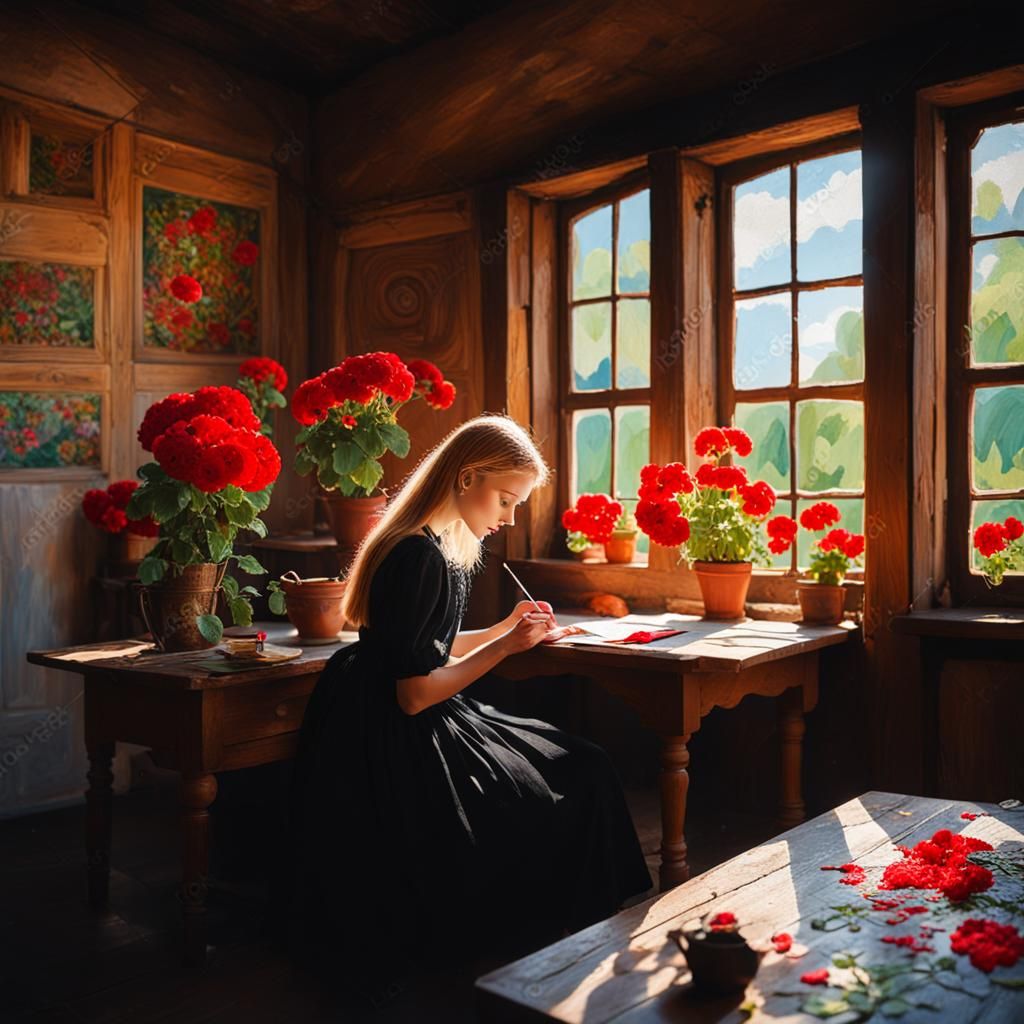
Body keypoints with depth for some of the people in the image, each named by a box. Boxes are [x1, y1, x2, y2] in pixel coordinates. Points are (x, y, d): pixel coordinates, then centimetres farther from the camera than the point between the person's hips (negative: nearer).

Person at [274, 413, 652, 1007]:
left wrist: (505, 629, 9)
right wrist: (505, 646, -17)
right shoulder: (421, 556, -23)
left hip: (427, 733, 10)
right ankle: (561, 933, 15)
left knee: (583, 768, 9)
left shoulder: (444, 547, 9)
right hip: (399, 751, -10)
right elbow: (414, 694, -22)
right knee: (571, 787, -4)